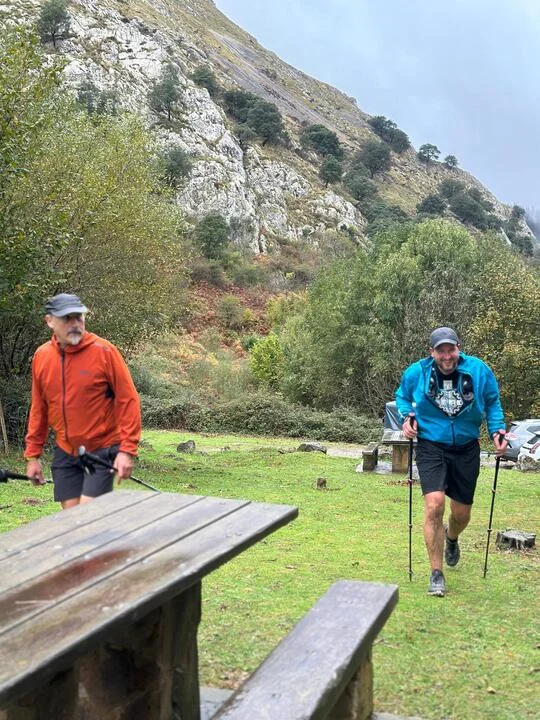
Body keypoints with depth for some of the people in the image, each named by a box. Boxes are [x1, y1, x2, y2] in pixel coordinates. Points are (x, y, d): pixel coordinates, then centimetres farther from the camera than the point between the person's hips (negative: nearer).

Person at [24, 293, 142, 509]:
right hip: (65, 453, 5)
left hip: (102, 450, -4)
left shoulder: (104, 351, -14)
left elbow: (129, 400, -13)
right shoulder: (41, 356, 0)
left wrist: (127, 450, -17)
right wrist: (33, 454, 10)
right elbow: (38, 408, 9)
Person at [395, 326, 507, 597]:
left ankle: (451, 539, 50)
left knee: (461, 513, 10)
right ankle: (436, 574, -4)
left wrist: (497, 430, -7)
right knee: (434, 504, -20)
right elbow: (402, 396, 11)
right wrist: (407, 417, -8)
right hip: (431, 446, -2)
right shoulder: (416, 372, -10)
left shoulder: (479, 371, -9)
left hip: (466, 449, 2)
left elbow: (492, 403, 7)